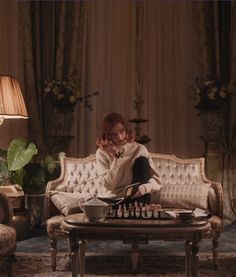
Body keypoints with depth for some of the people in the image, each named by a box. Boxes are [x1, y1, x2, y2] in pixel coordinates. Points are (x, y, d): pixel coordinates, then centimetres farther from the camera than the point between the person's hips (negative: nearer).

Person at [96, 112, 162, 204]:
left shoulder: (139, 149, 1)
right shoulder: (102, 153, 0)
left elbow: (156, 179, -4)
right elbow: (109, 185, -8)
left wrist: (146, 186, -27)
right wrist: (116, 160, -16)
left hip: (137, 198, 2)